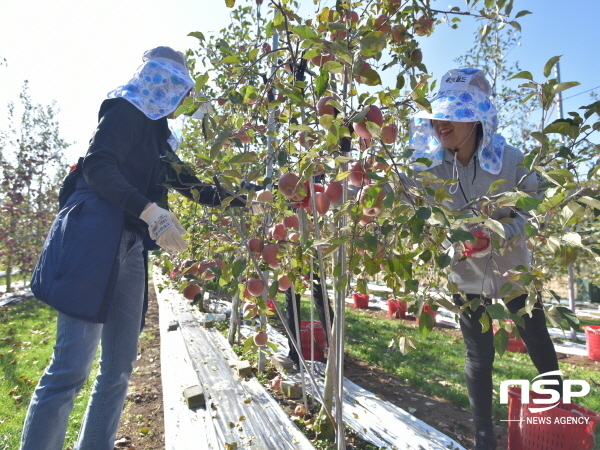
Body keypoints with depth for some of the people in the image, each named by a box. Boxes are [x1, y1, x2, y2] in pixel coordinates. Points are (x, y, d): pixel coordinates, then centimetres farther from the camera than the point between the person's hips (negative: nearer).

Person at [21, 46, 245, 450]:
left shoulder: (157, 132, 24)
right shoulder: (126, 110, 1)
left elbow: (187, 183, 28)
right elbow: (97, 167, -14)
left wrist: (236, 200, 26)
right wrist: (150, 211, -26)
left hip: (130, 249, 8)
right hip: (95, 240, -8)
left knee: (119, 368, 8)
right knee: (71, 368, -10)